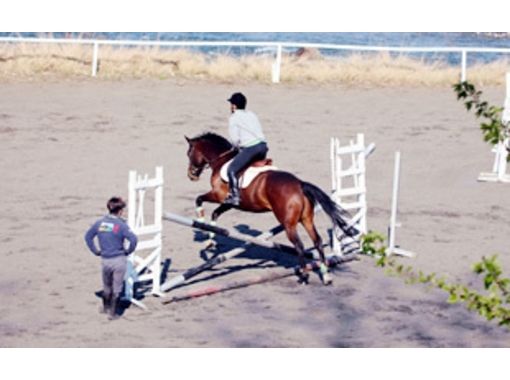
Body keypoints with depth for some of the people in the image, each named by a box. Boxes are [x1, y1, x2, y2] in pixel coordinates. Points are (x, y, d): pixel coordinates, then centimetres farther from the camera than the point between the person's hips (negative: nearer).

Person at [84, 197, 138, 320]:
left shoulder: (100, 223, 1)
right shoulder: (121, 225, -15)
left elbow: (88, 236, 10)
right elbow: (133, 239, -24)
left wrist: (96, 251, 12)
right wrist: (128, 251, -7)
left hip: (105, 260, 4)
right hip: (119, 260, -4)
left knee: (106, 286, 24)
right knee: (117, 288, 8)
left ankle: (106, 308, 41)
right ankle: (113, 313, 12)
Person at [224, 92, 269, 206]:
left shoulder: (234, 118, 1)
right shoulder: (251, 114, 21)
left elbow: (234, 139, -6)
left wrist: (238, 146, 16)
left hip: (250, 148, -7)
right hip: (263, 146, 7)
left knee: (232, 169, -2)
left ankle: (234, 196, -9)